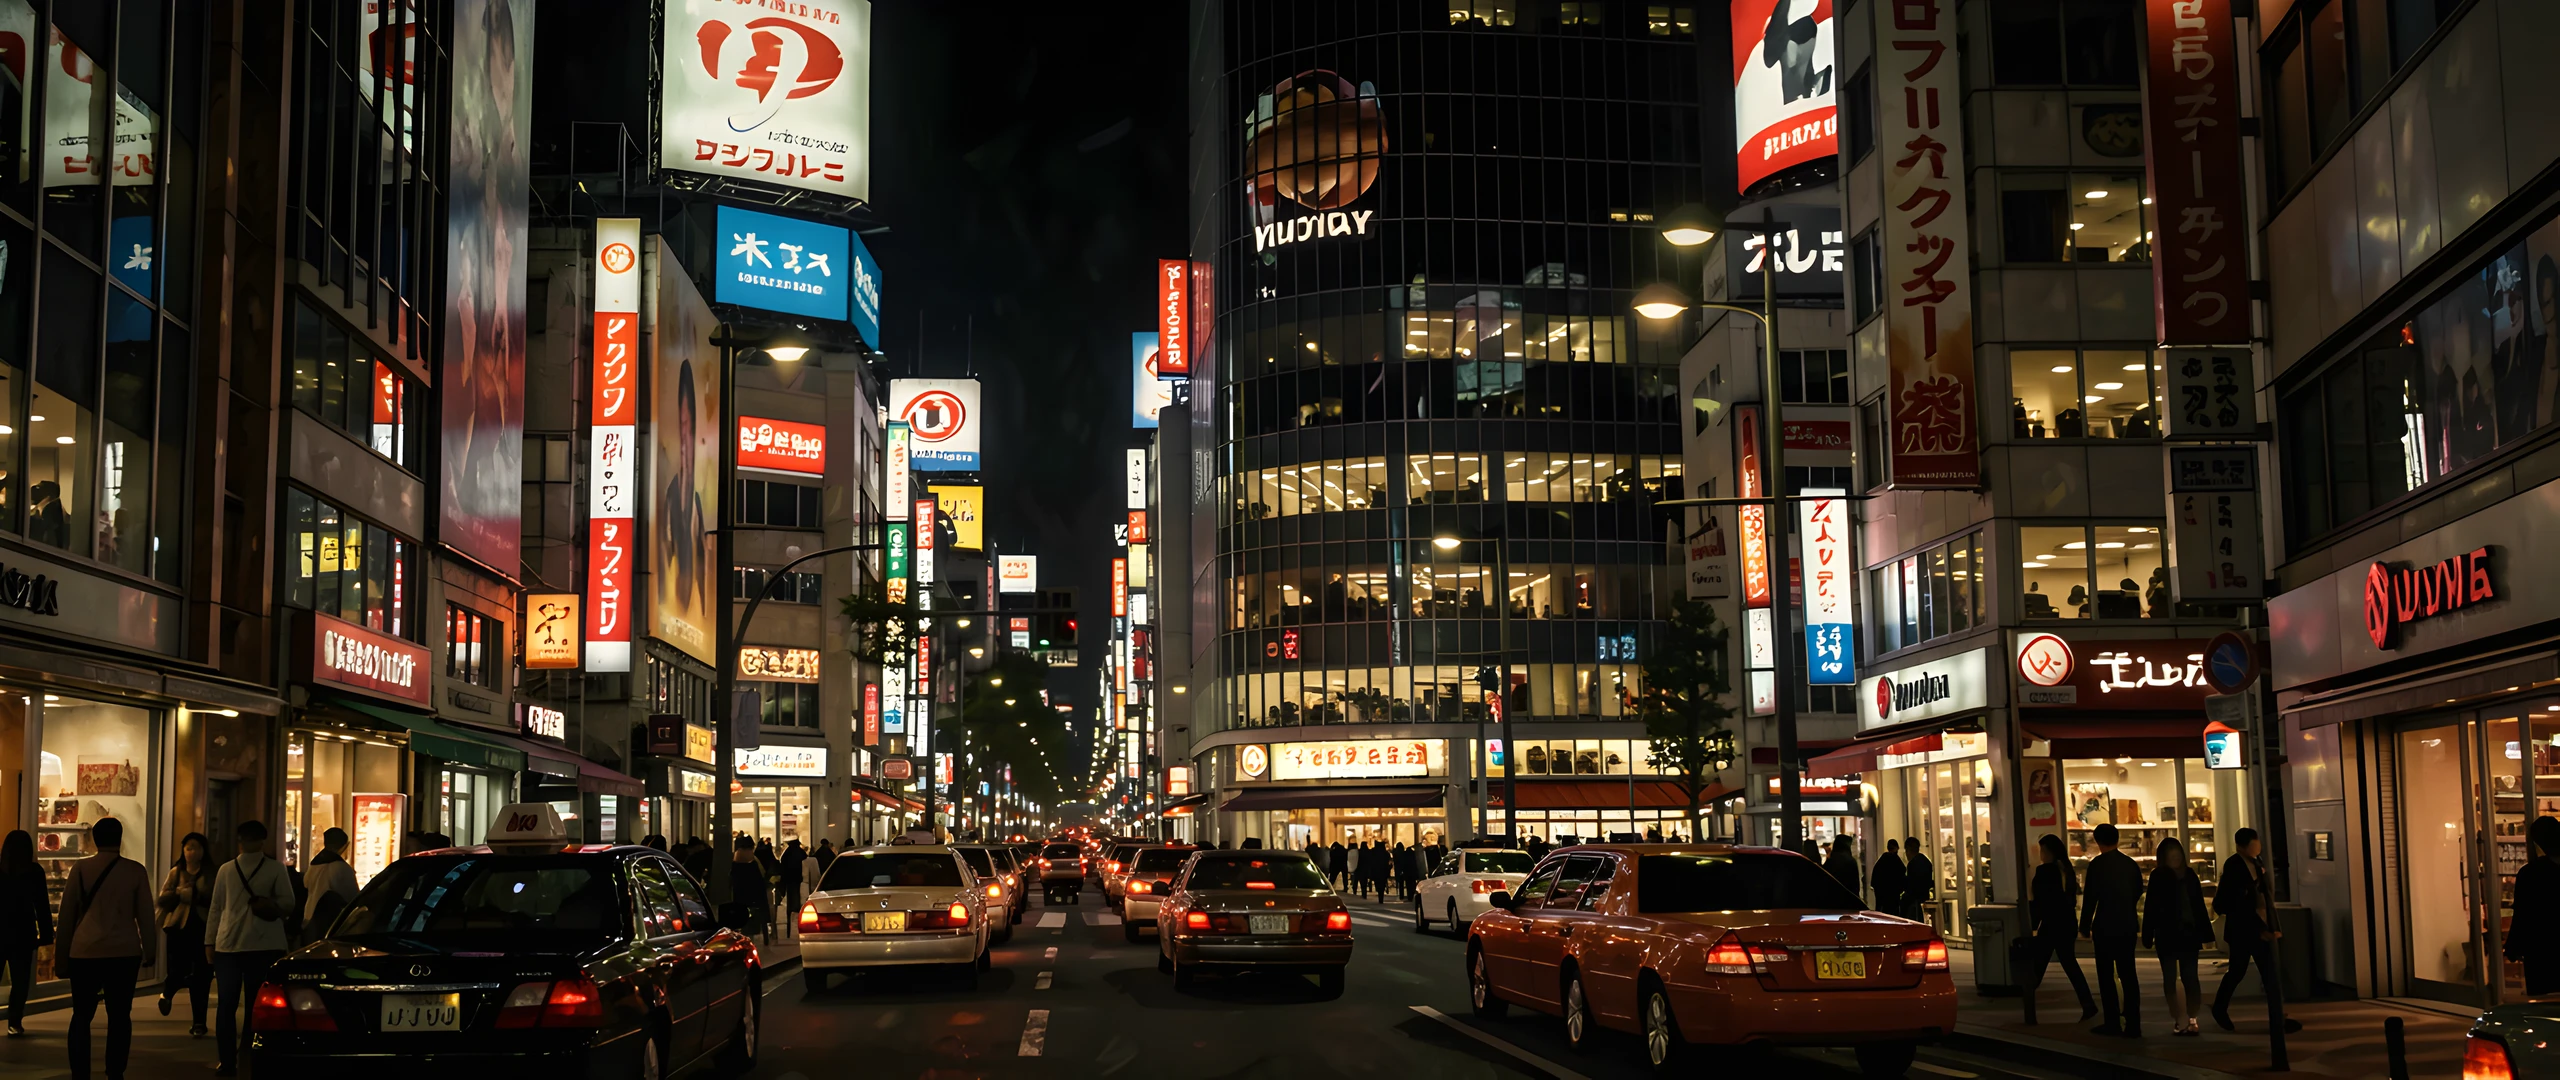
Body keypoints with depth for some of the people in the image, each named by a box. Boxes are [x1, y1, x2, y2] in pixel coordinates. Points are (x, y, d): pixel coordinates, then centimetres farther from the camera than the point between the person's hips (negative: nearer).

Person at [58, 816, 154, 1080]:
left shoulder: (80, 869, 2)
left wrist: (64, 952, 16)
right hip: (124, 952, -1)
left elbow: (67, 913, 7)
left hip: (85, 951, 1)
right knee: (119, 1015, 6)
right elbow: (145, 915, 4)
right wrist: (149, 949, 14)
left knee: (82, 1015, 7)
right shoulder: (135, 871, 0)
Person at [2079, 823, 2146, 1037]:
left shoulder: (2097, 865, -11)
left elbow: (2090, 898, -12)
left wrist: (2085, 926, -2)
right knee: (2128, 975, 7)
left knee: (2106, 976, 2)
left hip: (2105, 927, -5)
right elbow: (2138, 892, 15)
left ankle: (2112, 1023, 0)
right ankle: (2132, 1025, 4)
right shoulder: (2130, 863, 5)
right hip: (2128, 926, 5)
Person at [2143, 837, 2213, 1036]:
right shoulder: (2158, 877, -3)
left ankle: (2191, 1019, 6)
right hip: (2167, 935, -2)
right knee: (2170, 979, 4)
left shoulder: (2189, 874, 5)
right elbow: (2151, 907, -5)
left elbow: (2198, 904, 6)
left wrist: (2204, 931, 3)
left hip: (2188, 933, 2)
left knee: (2189, 978, 1)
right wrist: (2148, 936, -10)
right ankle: (2178, 1020, 9)